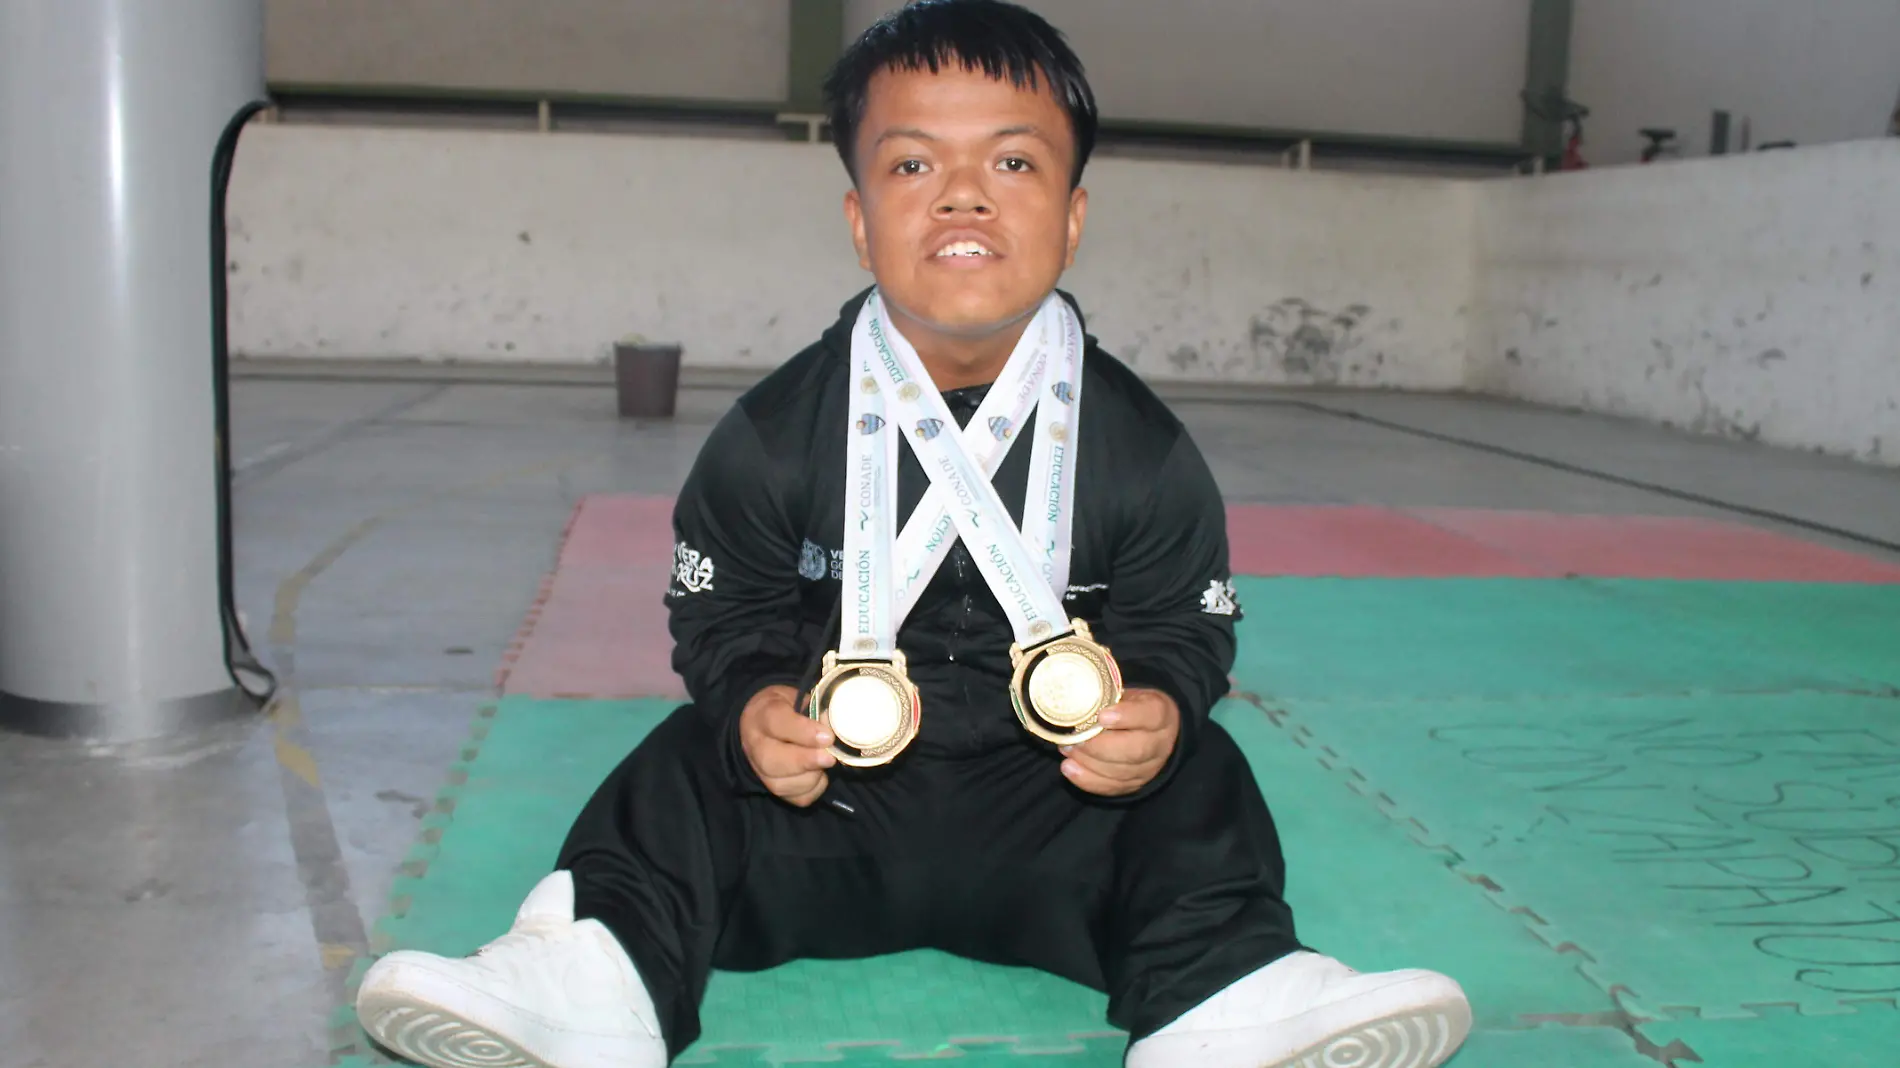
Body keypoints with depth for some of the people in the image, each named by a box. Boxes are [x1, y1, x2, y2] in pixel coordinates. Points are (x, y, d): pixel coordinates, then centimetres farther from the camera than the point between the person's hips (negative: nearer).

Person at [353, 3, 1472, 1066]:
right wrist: (753, 710, -21)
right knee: (689, 766, -18)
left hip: (1058, 822, 0)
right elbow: (723, 616, 1)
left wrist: (1160, 713, -23)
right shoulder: (774, 437, -7)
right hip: (827, 796, 1)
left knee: (1202, 785, -19)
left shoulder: (1145, 453, -8)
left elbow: (1184, 627, 1)